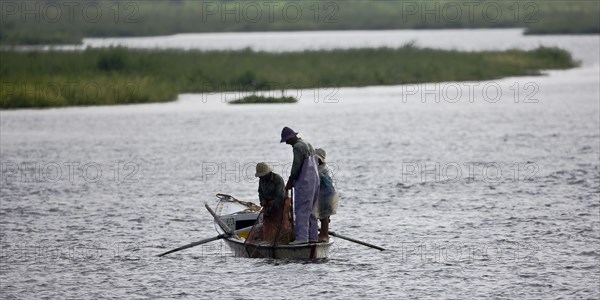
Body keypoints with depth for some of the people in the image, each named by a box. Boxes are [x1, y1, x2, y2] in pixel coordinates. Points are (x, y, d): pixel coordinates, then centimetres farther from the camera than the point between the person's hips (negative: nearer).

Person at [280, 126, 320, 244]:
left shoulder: (298, 147, -13)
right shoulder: (308, 145, 18)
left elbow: (296, 166, -16)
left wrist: (290, 182, -3)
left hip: (304, 182, -10)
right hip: (314, 181, 10)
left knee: (301, 210, -11)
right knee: (310, 210, 14)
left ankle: (302, 237, -18)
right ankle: (313, 236, 14)